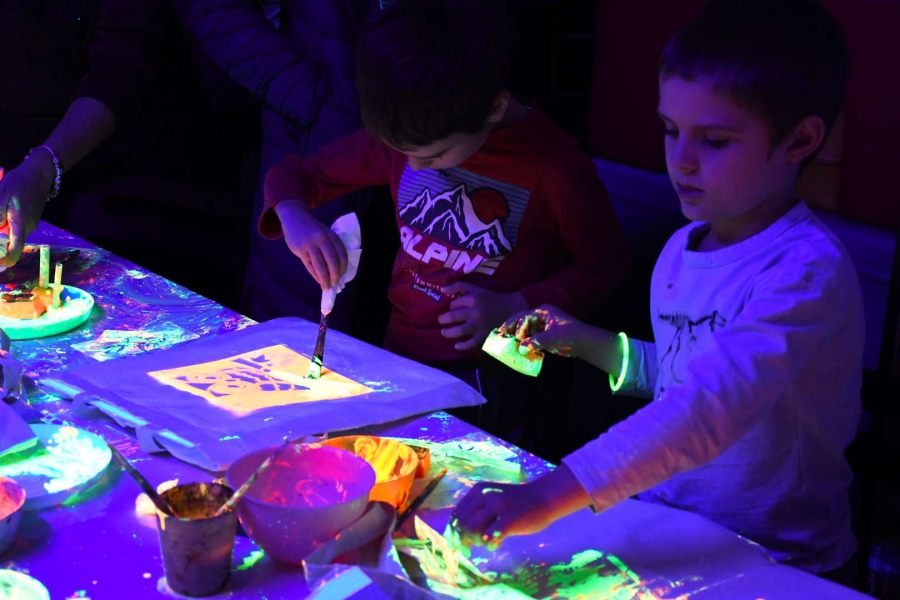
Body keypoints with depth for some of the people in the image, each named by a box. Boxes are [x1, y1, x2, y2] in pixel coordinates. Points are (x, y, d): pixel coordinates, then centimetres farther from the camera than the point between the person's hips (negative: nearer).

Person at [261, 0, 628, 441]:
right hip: (397, 354, 5)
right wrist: (293, 215, -13)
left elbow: (605, 264, 0)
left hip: (485, 372, -5)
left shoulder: (552, 164, -14)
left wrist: (515, 307, -14)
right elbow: (293, 174, 11)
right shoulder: (400, 135, 1)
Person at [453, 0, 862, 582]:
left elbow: (714, 403, -35)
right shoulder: (682, 249, 6)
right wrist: (582, 340, 6)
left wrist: (550, 495, -42)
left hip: (773, 562, -7)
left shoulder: (808, 269, -20)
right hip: (663, 518, 7)